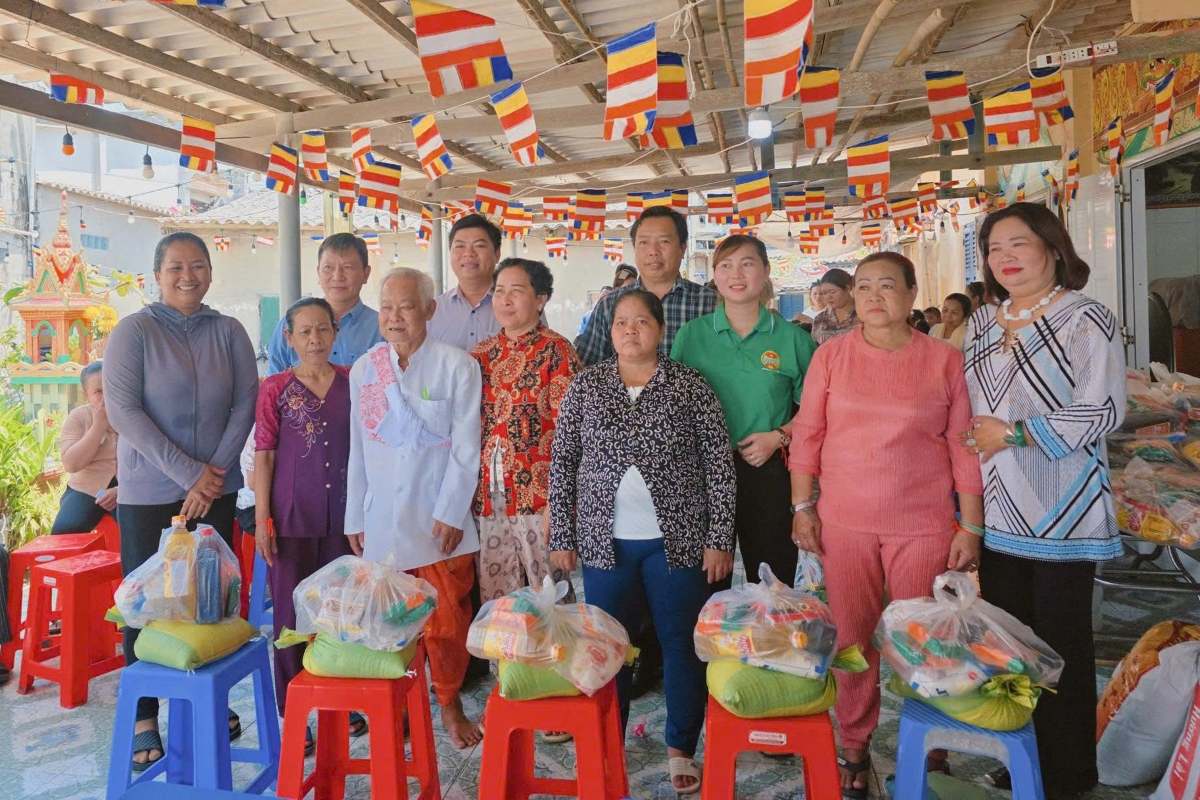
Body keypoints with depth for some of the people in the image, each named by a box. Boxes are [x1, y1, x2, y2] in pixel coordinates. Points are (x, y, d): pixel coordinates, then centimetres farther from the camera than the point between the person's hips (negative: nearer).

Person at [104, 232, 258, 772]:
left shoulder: (229, 332, 4)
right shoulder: (133, 331, -4)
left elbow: (245, 404, 2)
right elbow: (122, 409, -11)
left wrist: (215, 471, -8)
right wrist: (188, 473, -15)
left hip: (216, 489, 2)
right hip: (148, 493, -2)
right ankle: (144, 718, 18)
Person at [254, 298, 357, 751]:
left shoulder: (353, 382, 3)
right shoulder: (275, 389, -2)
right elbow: (264, 456, -1)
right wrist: (262, 518, -6)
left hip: (343, 514, 2)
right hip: (292, 515, -2)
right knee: (291, 614, 6)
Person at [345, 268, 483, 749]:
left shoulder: (457, 366, -5)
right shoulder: (363, 370, 6)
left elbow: (466, 448, -6)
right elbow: (358, 449, 10)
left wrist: (451, 512, -10)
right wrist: (356, 517, 9)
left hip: (440, 520, -3)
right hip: (382, 522, 3)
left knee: (447, 621, 5)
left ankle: (450, 704, 27)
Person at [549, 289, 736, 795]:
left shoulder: (690, 386, -1)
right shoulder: (585, 386, 3)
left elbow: (718, 466, -2)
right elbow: (562, 464, 5)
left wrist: (719, 539, -5)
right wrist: (561, 536, 2)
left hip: (677, 539, -1)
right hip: (605, 540, 1)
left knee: (682, 642, 8)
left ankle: (681, 748, 27)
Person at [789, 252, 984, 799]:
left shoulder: (944, 360, 0)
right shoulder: (831, 355, 2)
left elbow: (963, 449, 1)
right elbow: (807, 436, 4)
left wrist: (971, 527, -1)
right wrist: (802, 507, 0)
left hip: (924, 526, -1)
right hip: (844, 524, 1)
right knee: (852, 636, 9)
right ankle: (854, 745, 27)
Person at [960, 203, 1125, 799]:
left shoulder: (1086, 321, -8)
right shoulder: (981, 325, 11)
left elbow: (1104, 411, -14)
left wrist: (1013, 434, -16)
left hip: (1062, 514, -5)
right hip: (996, 512, 6)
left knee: (1061, 643, 4)